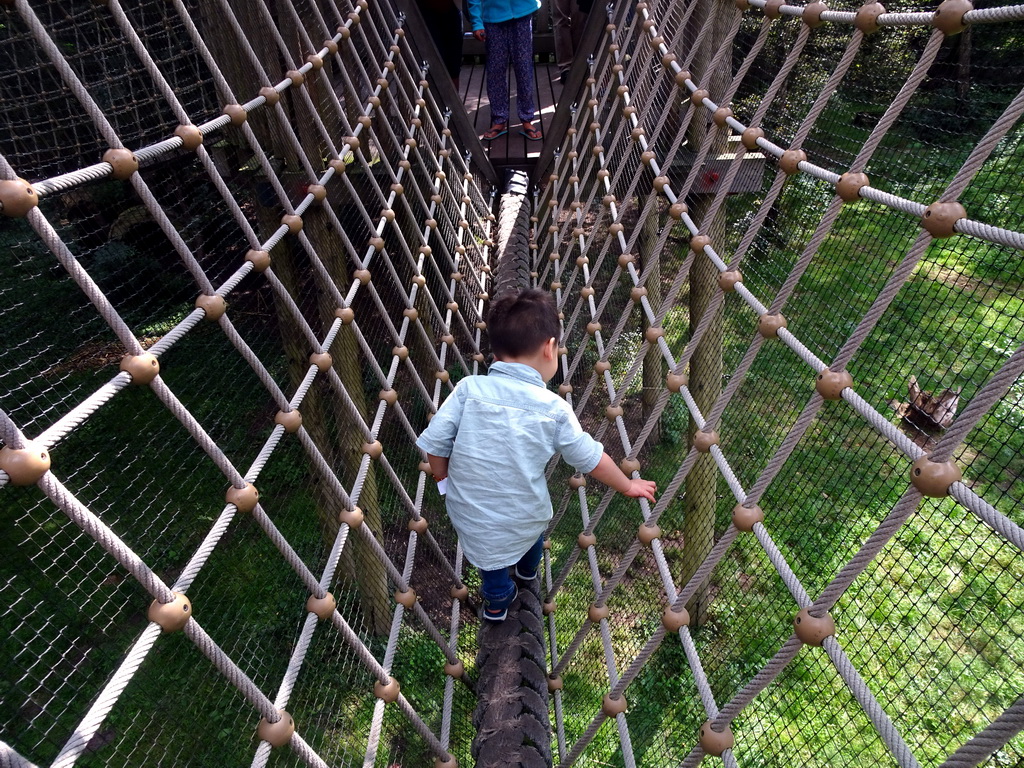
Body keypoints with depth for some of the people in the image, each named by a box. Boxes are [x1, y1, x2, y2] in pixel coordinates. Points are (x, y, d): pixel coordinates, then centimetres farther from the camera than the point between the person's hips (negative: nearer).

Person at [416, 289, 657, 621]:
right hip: (525, 517, 1)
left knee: (490, 554, 30)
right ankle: (528, 569, 66)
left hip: (469, 515, -1)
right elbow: (591, 458, -5)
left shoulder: (469, 388, -17)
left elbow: (434, 442, -13)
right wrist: (628, 485, 12)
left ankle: (497, 600, 56)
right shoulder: (554, 409, -15)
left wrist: (445, 478, 7)